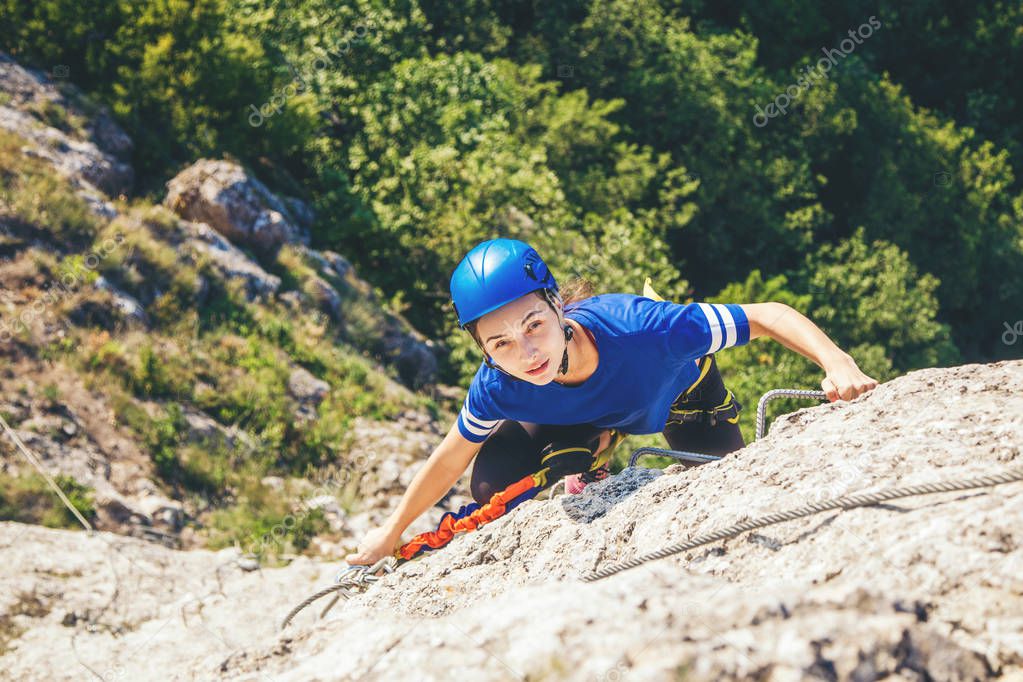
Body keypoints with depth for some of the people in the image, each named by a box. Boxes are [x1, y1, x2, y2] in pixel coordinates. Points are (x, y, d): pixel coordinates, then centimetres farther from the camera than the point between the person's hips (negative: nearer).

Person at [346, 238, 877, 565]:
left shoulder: (642, 329, -50)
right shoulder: (498, 388, -38)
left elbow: (767, 316, -42)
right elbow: (450, 459, -17)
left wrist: (838, 365, -58)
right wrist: (391, 534, -7)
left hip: (680, 389, -1)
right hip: (582, 414, 2)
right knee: (491, 486, -13)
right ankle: (590, 475, 20)